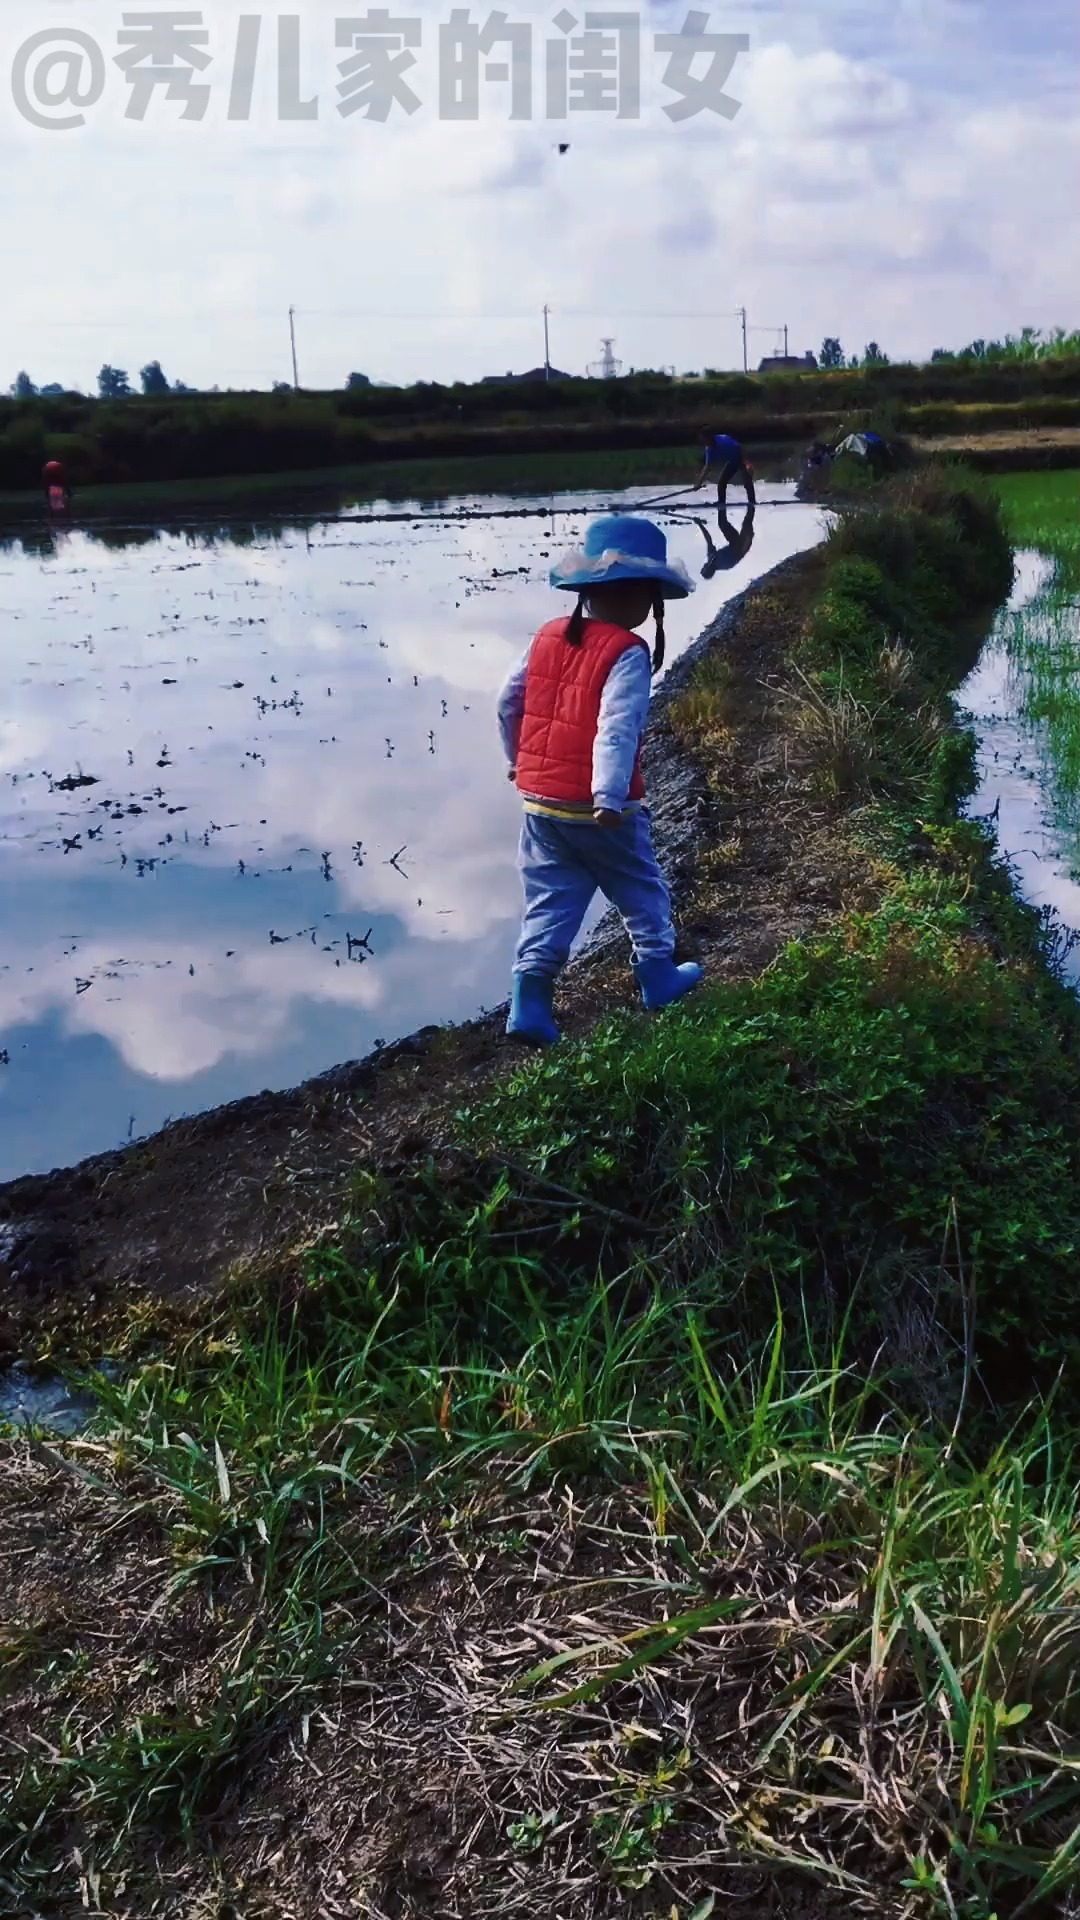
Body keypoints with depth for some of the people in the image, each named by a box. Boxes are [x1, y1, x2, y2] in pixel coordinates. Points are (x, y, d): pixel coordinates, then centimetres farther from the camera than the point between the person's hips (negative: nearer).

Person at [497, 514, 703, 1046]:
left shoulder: (547, 639, 6)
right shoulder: (627, 653, -14)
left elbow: (509, 702, 13)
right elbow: (618, 729, -25)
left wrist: (519, 761, 27)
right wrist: (610, 797, -31)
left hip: (539, 802, 6)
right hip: (597, 809, -5)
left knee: (550, 902, 10)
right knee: (641, 891, 16)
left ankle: (530, 997, 0)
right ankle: (658, 976, 31)